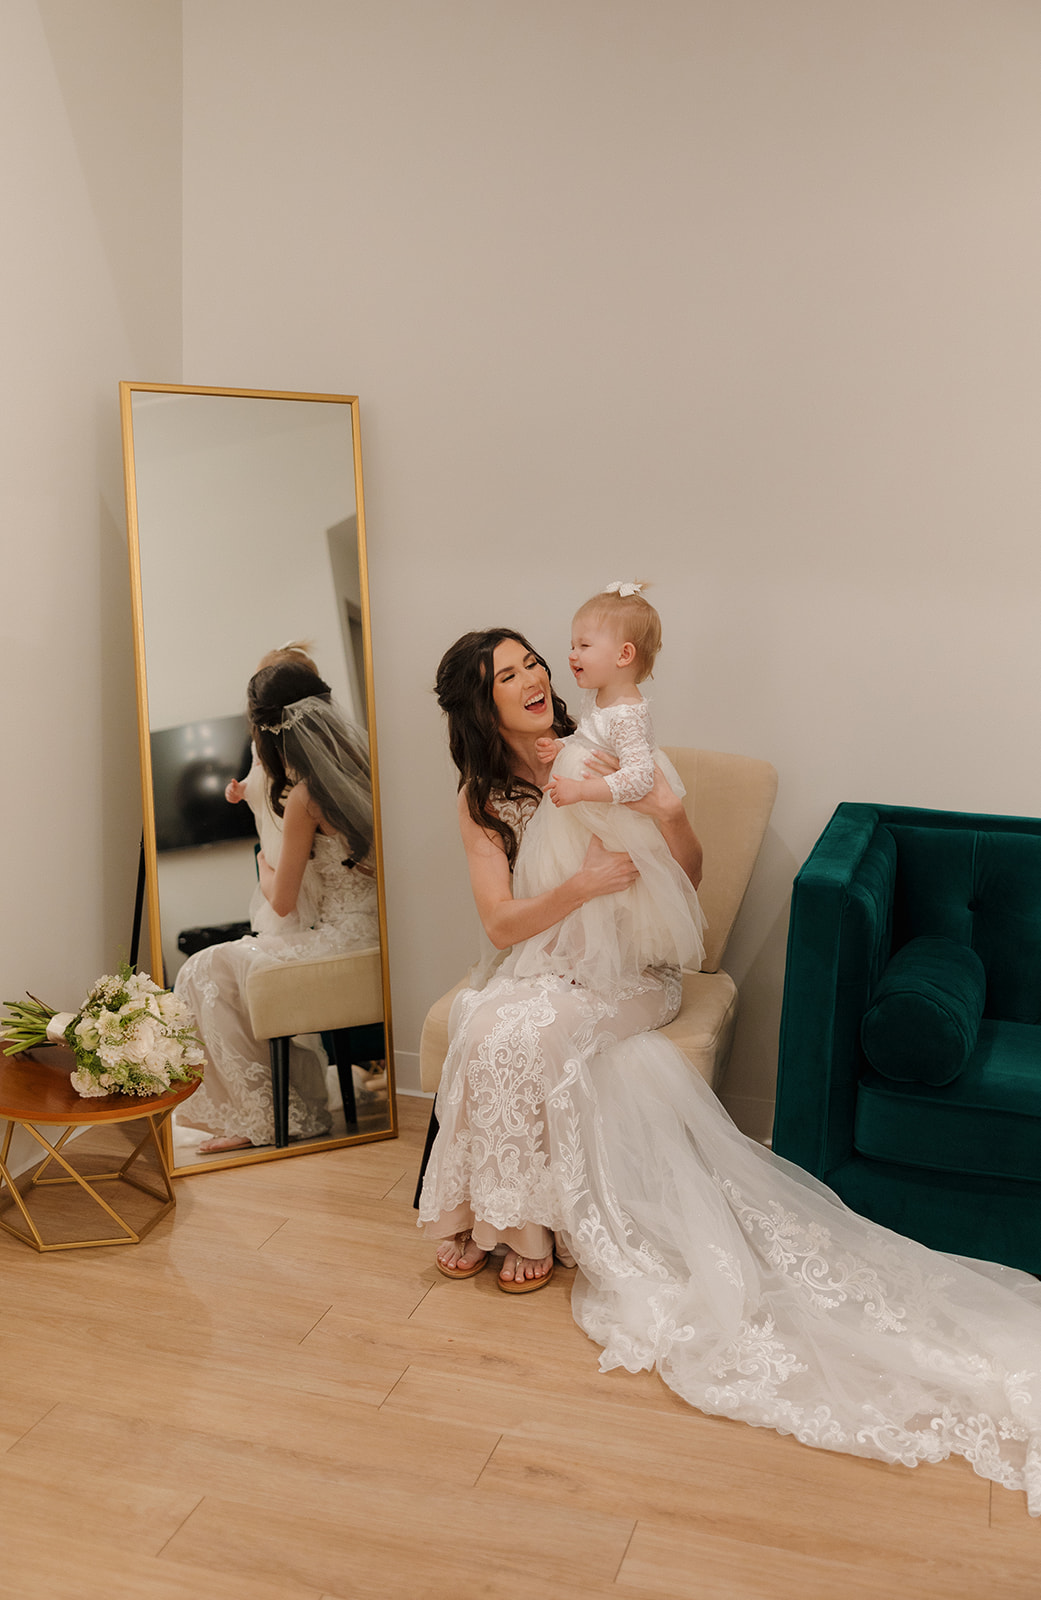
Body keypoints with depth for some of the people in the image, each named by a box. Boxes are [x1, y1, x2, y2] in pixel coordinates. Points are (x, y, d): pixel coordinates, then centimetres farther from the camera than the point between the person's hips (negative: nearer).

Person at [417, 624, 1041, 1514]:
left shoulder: (605, 755, -2)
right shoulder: (482, 801, 2)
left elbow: (689, 880, -1)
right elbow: (501, 924, -10)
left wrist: (671, 818, -22)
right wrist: (584, 884, -26)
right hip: (536, 969, 3)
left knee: (525, 1030, -30)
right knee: (494, 1023, -29)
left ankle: (524, 1225, -12)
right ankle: (501, 1216, -11)